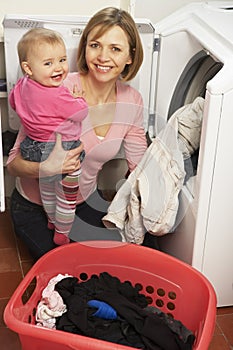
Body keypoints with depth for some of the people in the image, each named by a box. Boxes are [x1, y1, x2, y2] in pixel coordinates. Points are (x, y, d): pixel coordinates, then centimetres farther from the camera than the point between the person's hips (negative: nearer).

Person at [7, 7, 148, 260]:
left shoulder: (132, 102, -12)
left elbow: (140, 166, -2)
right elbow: (14, 163, -22)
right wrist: (46, 168, -42)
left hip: (85, 199, 4)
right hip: (35, 206, -4)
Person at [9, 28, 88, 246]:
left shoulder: (23, 85, -7)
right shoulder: (57, 97, -33)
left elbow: (13, 100, 12)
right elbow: (82, 113, -23)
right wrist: (78, 98, -5)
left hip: (35, 147, 9)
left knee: (47, 190, 30)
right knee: (67, 198, 13)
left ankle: (52, 221, 53)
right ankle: (62, 235, 29)